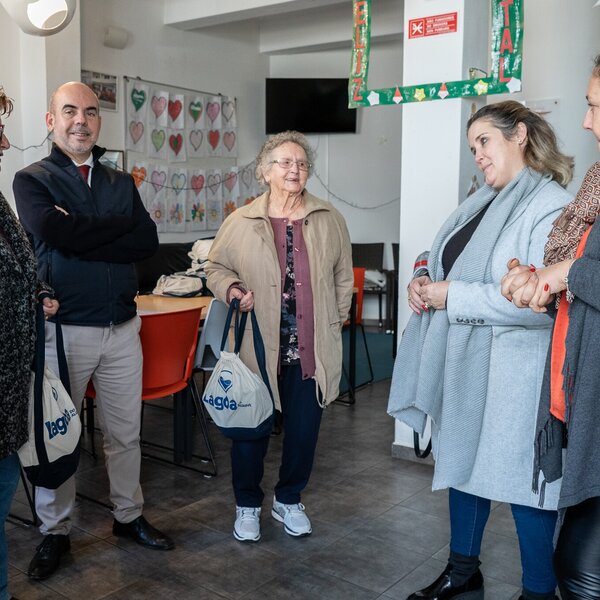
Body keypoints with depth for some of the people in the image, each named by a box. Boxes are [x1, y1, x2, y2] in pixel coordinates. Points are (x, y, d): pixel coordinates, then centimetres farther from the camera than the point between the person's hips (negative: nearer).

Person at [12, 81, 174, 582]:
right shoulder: (32, 180, 0)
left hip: (122, 328, 3)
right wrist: (119, 227, -10)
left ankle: (129, 516, 31)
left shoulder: (122, 183, 11)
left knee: (125, 432, 13)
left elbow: (148, 240, -5)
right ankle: (55, 532, 26)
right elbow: (54, 231, -20)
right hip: (63, 329, -3)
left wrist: (82, 235, -13)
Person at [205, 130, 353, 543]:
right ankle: (247, 505, 30)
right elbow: (217, 267, 9)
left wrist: (336, 323, 8)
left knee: (304, 430, 11)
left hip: (311, 349, 2)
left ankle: (289, 500, 35)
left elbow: (343, 277, 11)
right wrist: (231, 290, -11)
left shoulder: (330, 220, 4)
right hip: (257, 347, -2)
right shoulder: (241, 222, -2)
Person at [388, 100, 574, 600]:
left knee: (519, 480, 3)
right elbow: (445, 260, 21)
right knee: (462, 461, 19)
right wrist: (424, 281, -1)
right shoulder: (481, 202, 11)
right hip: (461, 362, 9)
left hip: (513, 374, -9)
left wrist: (453, 296, -22)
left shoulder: (550, 208, -15)